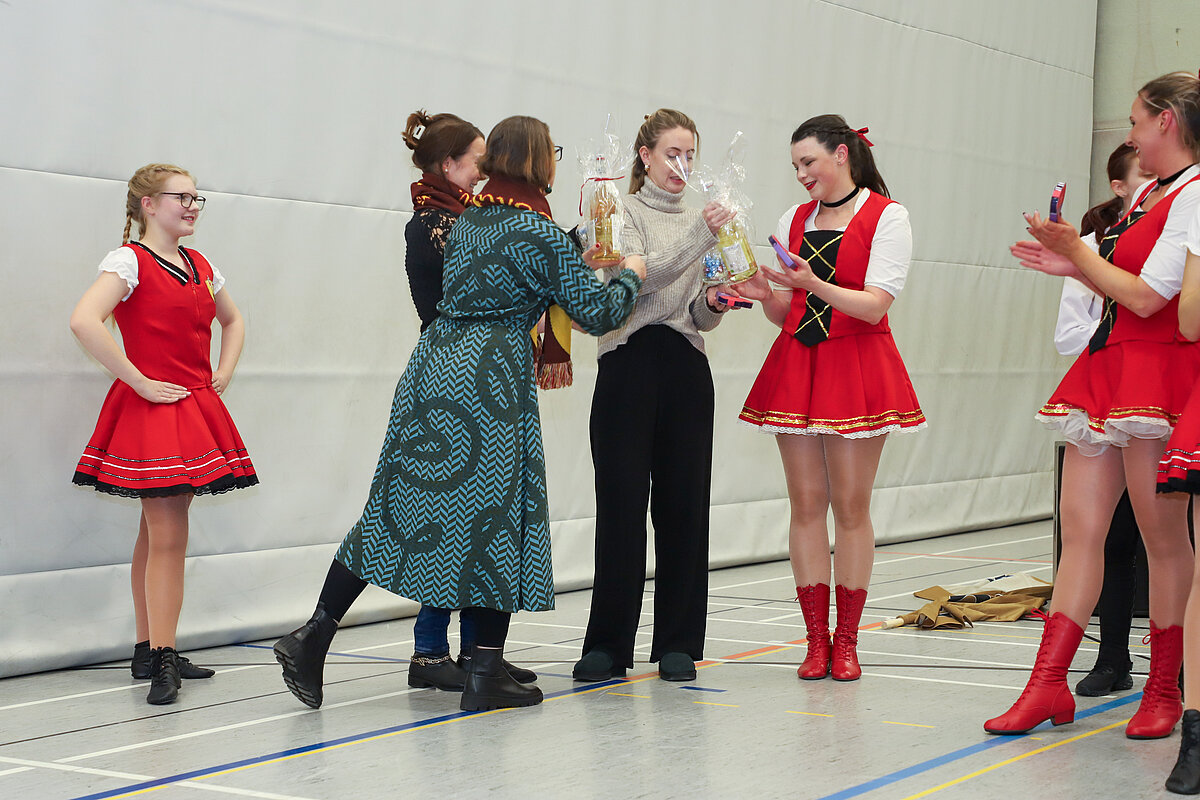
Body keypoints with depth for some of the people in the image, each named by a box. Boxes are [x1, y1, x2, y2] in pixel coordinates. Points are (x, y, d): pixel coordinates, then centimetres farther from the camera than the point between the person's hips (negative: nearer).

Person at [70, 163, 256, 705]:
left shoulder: (201, 268, 13)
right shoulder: (129, 261, -9)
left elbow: (232, 321, 31)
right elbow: (84, 321, -25)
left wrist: (223, 375, 14)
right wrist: (139, 382, -21)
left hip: (196, 411, 7)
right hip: (151, 413, -7)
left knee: (159, 533, 12)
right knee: (167, 535, -11)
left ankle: (150, 651, 18)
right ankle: (161, 660, -9)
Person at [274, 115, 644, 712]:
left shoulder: (464, 221, 14)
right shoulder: (540, 233, -6)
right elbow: (596, 314, -5)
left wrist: (577, 258, 29)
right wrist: (630, 276, 14)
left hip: (431, 370, 7)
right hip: (490, 383, -7)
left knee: (393, 506, 10)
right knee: (496, 513, 1)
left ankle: (315, 633, 6)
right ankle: (486, 672, 3)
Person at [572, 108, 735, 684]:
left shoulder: (699, 222, 19)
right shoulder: (623, 213, 3)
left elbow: (699, 317, 16)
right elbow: (638, 278, -16)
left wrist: (713, 303, -7)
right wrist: (699, 237, -26)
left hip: (686, 371, 4)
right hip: (630, 363, -4)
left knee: (683, 503, 3)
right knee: (621, 503, -5)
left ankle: (678, 643, 10)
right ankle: (608, 645, 2)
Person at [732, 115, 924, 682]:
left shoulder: (886, 216, -2)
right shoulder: (793, 221, 14)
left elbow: (875, 306, -11)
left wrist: (815, 285, -24)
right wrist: (765, 295, -6)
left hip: (857, 368, -4)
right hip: (796, 364, 5)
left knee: (851, 504, -1)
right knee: (805, 503, 3)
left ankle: (846, 642, 7)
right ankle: (816, 640, 9)